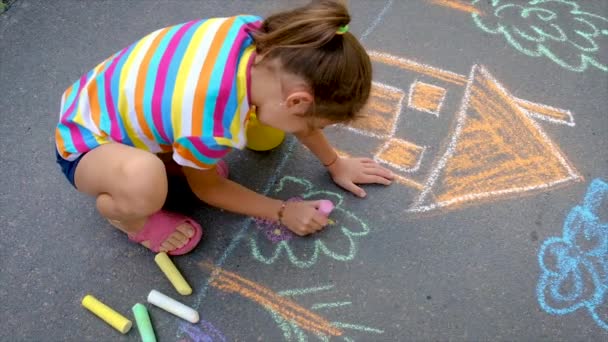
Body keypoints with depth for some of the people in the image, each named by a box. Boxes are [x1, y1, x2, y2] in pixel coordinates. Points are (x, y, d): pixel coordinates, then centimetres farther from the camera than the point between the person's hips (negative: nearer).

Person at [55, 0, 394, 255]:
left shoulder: (257, 33, -22)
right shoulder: (211, 126, -40)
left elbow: (298, 114, -2)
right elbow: (207, 188, -14)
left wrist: (336, 164, 8)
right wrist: (284, 211, -7)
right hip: (86, 141, -6)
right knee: (143, 181, -41)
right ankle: (123, 214, -3)